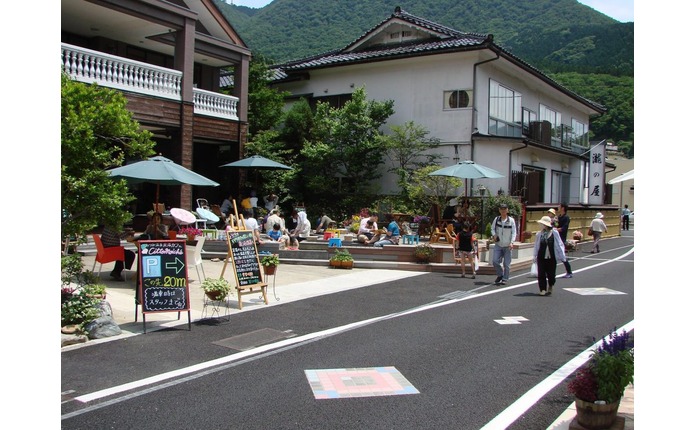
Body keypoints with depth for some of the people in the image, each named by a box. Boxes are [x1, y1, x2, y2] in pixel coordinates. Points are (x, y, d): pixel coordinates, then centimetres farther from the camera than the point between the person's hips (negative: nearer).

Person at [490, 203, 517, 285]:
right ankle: (500, 275, 18)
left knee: (507, 264, 3)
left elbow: (514, 232, -4)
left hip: (507, 246, -2)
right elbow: (492, 228, 13)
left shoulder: (511, 220, -5)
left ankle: (505, 279, 17)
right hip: (498, 245, 2)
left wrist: (512, 242, -16)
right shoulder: (496, 219, 2)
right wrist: (494, 235, -8)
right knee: (495, 261, -6)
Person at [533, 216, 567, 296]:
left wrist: (562, 256, 1)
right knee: (541, 274, -1)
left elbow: (559, 245, 1)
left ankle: (550, 287, 31)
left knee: (551, 274, 4)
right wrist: (535, 257, 7)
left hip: (551, 257, -1)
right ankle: (542, 289, 11)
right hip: (541, 257, 1)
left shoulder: (554, 233, -3)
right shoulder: (539, 234, 2)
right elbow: (536, 246, 8)